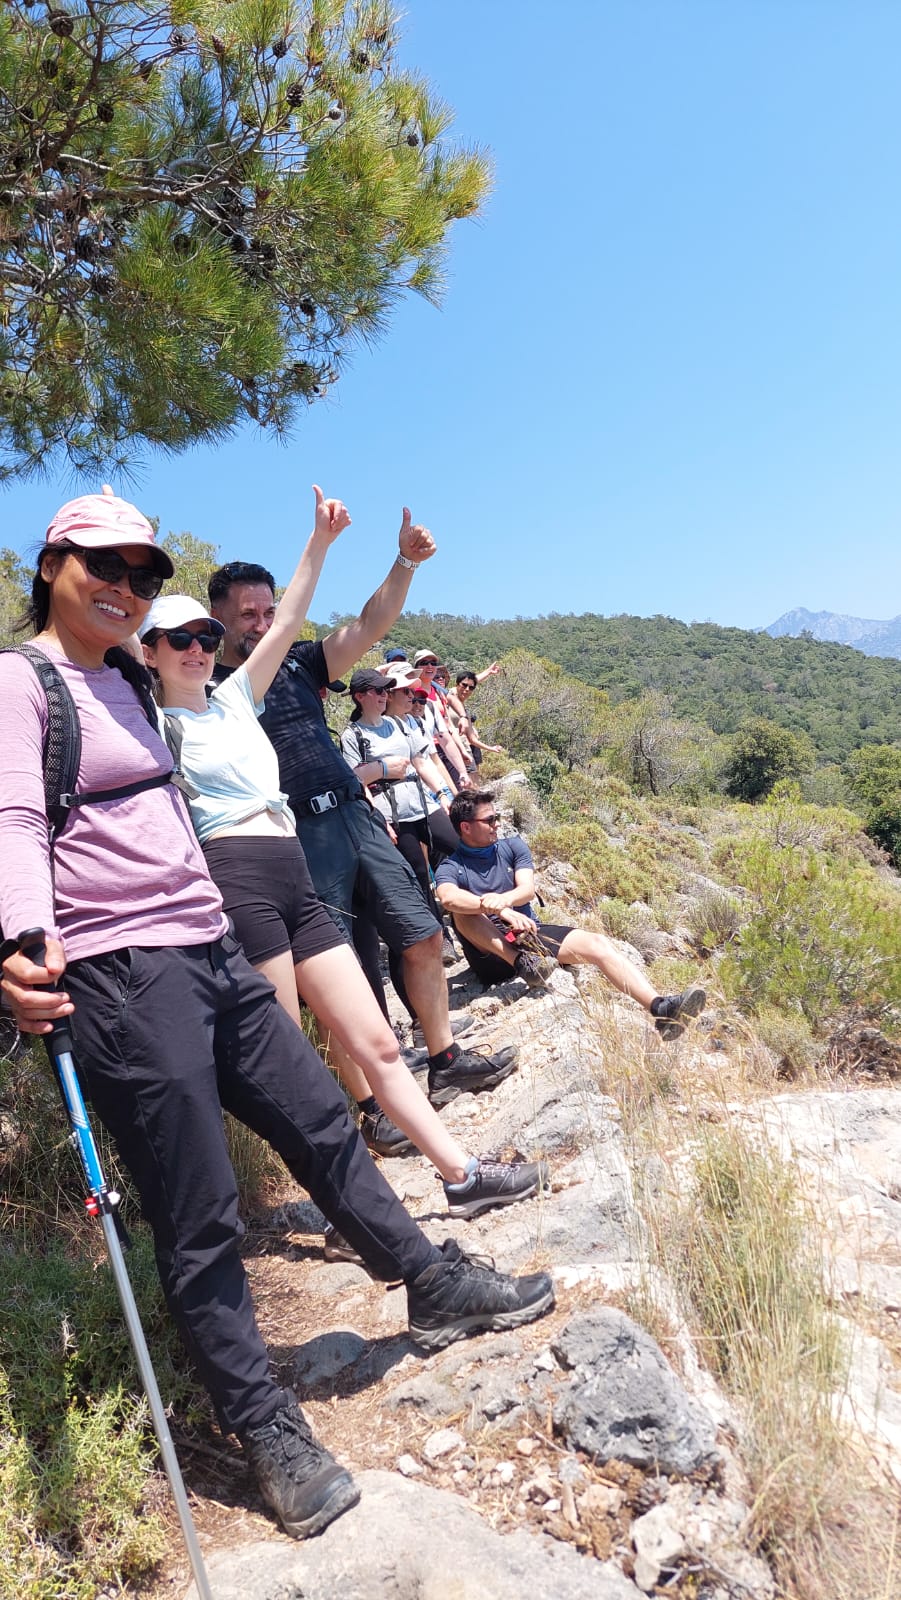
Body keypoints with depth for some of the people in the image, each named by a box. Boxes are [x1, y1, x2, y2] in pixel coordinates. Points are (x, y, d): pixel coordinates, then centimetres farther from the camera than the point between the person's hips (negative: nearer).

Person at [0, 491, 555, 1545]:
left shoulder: (128, 683, 19)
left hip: (210, 954, 8)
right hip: (120, 977, -8)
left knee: (321, 1122, 15)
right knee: (199, 1220, 1)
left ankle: (436, 1290, 33)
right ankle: (268, 1434, 19)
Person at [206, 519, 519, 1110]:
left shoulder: (297, 662, 13)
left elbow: (367, 628, 3)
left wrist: (406, 563, -11)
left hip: (357, 816, 6)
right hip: (300, 835, -5)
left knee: (423, 937, 8)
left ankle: (447, 1062, 24)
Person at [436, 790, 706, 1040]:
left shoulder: (513, 846, 11)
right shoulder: (451, 866, -1)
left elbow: (527, 889, -6)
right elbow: (448, 898, -26)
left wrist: (503, 899, -30)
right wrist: (499, 910, -40)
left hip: (530, 933, 3)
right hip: (491, 952, -3)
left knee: (597, 944, -21)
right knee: (463, 911, -31)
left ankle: (660, 1007, -36)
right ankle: (521, 963, -37)